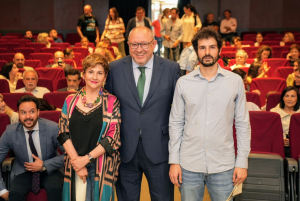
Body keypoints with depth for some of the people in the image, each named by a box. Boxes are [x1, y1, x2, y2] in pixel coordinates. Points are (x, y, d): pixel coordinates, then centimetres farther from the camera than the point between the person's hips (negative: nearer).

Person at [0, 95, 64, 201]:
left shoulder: (53, 128, -15)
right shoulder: (10, 132, -10)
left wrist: (44, 166, -17)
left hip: (49, 171, -1)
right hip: (23, 172, 1)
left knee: (55, 189, -33)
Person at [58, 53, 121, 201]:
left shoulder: (112, 102, 0)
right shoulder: (70, 101, 7)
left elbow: (113, 137, -7)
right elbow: (63, 133, 3)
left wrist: (86, 159, -12)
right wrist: (76, 160, -9)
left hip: (102, 166, -1)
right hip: (74, 166, 2)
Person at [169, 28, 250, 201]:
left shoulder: (235, 81, 0)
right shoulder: (183, 83, 2)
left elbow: (243, 124, 3)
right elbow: (175, 124, 5)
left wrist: (242, 162, -1)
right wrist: (174, 161, 1)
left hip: (223, 167, 0)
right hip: (189, 166, 1)